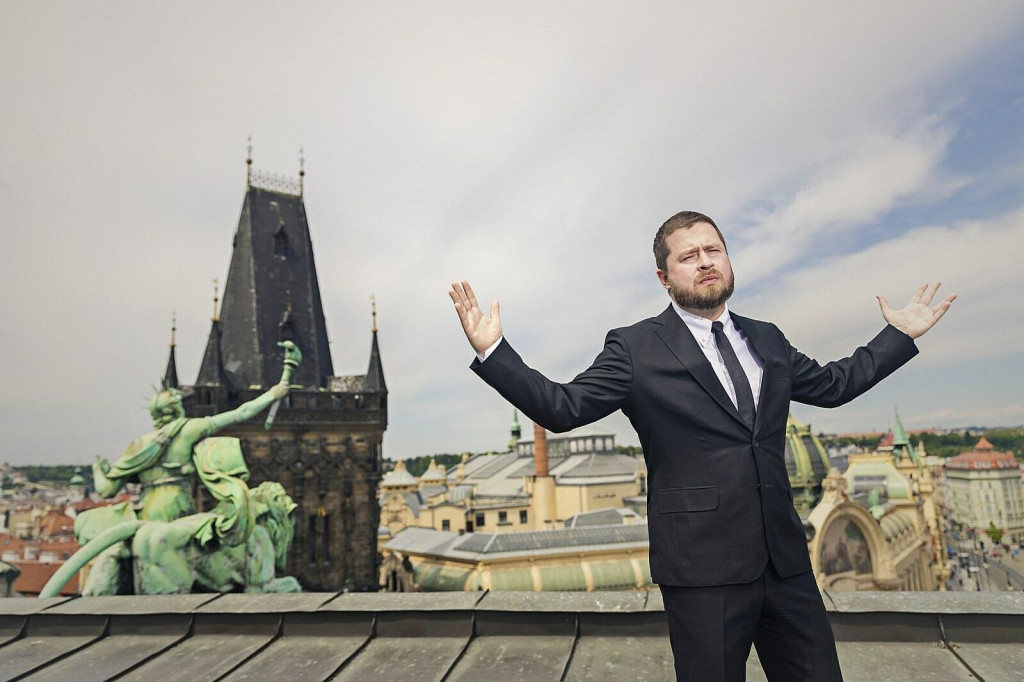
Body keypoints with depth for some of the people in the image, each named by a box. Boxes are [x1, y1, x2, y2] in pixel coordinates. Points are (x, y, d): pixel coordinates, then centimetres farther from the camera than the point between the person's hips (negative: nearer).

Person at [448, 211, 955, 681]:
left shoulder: (767, 340, 13)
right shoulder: (635, 348, -5)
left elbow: (833, 384, 26)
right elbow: (563, 408, -9)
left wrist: (899, 334, 28)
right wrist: (492, 351, -19)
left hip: (785, 561, 6)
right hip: (703, 568, -5)